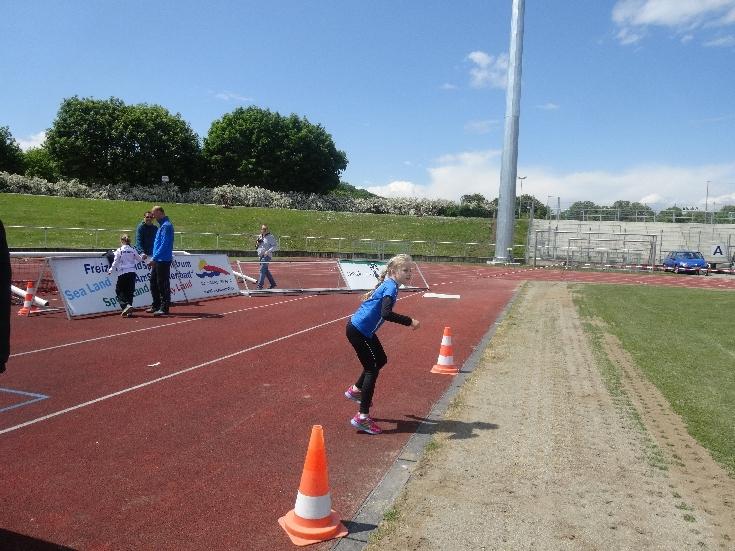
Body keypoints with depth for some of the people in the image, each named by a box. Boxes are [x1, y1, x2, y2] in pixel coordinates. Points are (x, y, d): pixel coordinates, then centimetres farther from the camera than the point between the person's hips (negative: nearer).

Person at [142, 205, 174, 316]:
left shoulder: (166, 226, -15)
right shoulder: (162, 225, 17)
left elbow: (164, 245, -22)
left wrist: (154, 258, -23)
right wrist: (153, 256, 23)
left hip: (163, 260, -11)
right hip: (158, 260, 11)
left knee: (163, 284, -6)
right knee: (153, 282, 16)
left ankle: (164, 308, -1)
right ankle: (156, 306, 24)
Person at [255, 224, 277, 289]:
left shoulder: (270, 237, -7)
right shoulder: (260, 236, 14)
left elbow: (275, 246, -12)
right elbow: (257, 246, 25)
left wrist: (268, 251, -22)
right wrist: (257, 244, 1)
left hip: (266, 256, -8)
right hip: (261, 255, 8)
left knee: (262, 270, -13)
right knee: (265, 270, 13)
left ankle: (260, 285, -12)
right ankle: (273, 283, 25)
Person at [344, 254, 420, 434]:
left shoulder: (386, 284, 9)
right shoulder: (391, 287, -20)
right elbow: (386, 313, -35)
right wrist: (410, 321, -29)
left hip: (365, 330, 10)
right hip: (357, 330, -10)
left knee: (381, 360, 22)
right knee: (372, 369, -4)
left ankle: (355, 390, 36)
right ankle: (362, 417, 0)